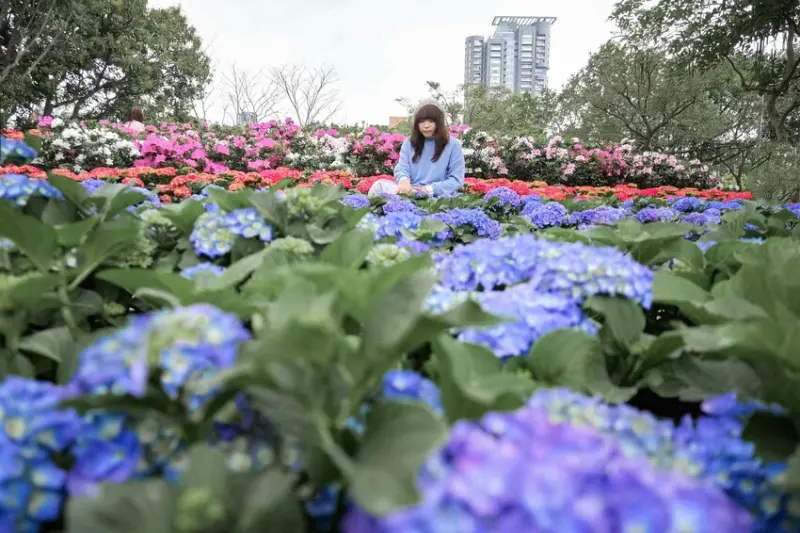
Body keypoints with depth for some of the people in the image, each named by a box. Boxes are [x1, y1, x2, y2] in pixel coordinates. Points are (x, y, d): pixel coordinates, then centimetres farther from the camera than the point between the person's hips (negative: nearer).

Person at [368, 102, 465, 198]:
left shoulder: (453, 145, 4)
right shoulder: (409, 143, 14)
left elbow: (456, 179, -1)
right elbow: (401, 168, 4)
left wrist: (430, 189, -16)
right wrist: (404, 180, -23)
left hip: (436, 196, -4)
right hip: (411, 190, 4)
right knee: (379, 185, -25)